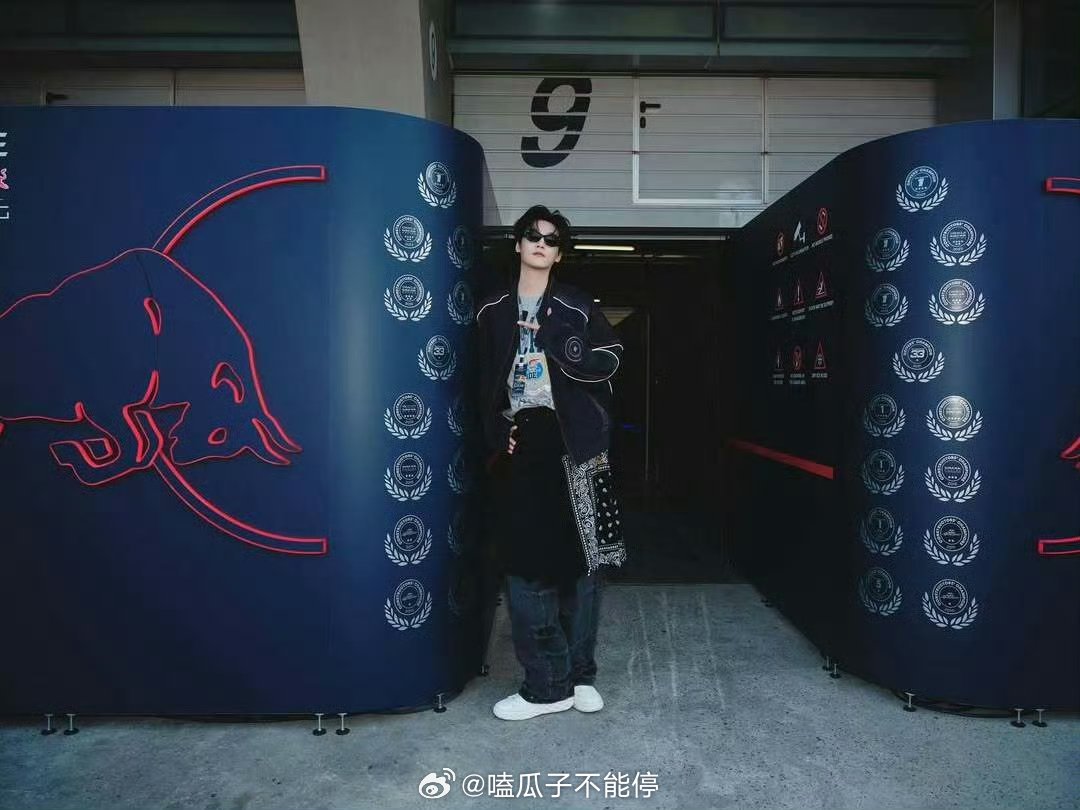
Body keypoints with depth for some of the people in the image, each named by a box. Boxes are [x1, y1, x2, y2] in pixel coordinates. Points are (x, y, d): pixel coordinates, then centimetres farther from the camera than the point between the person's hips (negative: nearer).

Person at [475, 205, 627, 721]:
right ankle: (547, 683, 9)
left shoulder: (577, 308, 7)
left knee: (580, 558, 2)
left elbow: (608, 361, -4)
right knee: (525, 562, -1)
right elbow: (487, 381, 13)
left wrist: (548, 340, -11)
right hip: (519, 443, 2)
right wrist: (496, 434, 0)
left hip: (569, 442, -1)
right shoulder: (493, 310, 13)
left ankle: (579, 674, 18)